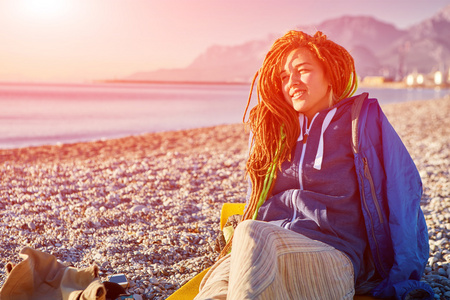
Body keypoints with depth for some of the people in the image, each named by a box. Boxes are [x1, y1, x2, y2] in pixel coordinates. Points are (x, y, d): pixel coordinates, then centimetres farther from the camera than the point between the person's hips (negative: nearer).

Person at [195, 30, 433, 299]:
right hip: (261, 249, 3)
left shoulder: (362, 118, 13)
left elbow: (404, 191, 7)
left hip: (333, 257, -2)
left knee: (253, 235, -37)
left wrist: (405, 277, 0)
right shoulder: (271, 131, 23)